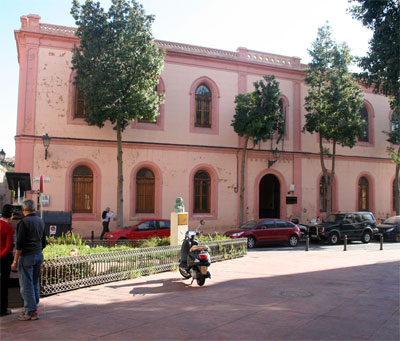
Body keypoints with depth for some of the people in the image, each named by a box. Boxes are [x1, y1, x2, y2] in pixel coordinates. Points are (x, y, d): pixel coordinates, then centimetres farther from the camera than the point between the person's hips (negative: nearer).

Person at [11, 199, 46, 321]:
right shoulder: (40, 221, 10)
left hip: (27, 256, -7)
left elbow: (19, 244, -16)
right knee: (35, 283, 13)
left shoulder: (24, 222, -12)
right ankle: (34, 309, 18)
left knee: (26, 285, -2)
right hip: (39, 255, 7)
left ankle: (30, 312, 0)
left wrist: (15, 261, -11)